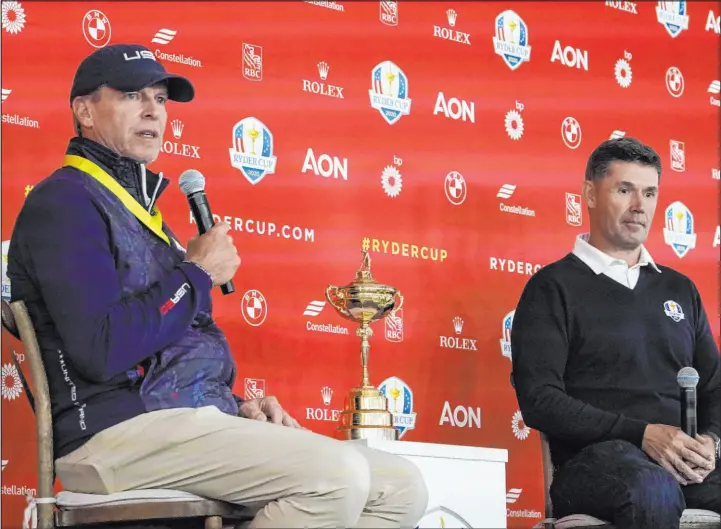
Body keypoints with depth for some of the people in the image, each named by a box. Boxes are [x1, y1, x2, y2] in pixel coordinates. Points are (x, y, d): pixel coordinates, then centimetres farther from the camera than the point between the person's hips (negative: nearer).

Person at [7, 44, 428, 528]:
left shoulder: (140, 208, 27)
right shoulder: (65, 203, -5)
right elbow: (101, 350, -20)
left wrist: (237, 407, 11)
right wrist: (197, 274, -8)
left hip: (192, 424, 10)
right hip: (119, 432, -10)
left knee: (401, 488, -3)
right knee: (338, 474, -27)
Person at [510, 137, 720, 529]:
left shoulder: (679, 289, 25)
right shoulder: (553, 287, 7)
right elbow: (539, 399, -4)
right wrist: (642, 434, -14)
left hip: (688, 461, 4)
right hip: (595, 459, -4)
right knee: (653, 492, -41)